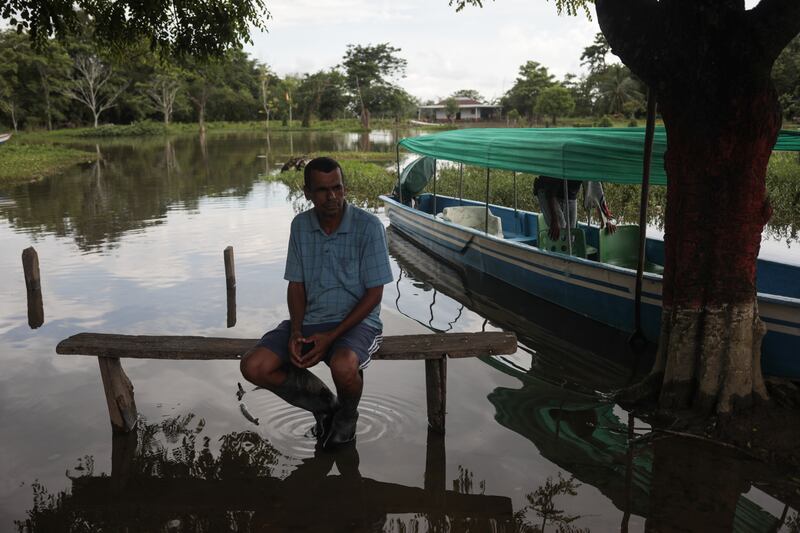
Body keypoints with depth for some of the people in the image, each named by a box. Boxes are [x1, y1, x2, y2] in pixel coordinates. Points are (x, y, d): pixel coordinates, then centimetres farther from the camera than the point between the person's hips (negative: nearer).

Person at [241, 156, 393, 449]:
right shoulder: (300, 225, 3)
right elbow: (296, 285, 7)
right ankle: (324, 403, 10)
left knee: (343, 366, -37)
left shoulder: (368, 226, -12)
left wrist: (331, 336, -18)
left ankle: (347, 414, 2)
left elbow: (374, 293, -11)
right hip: (310, 320, 5)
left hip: (356, 321, -5)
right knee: (254, 367, -15)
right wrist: (295, 332, -11)